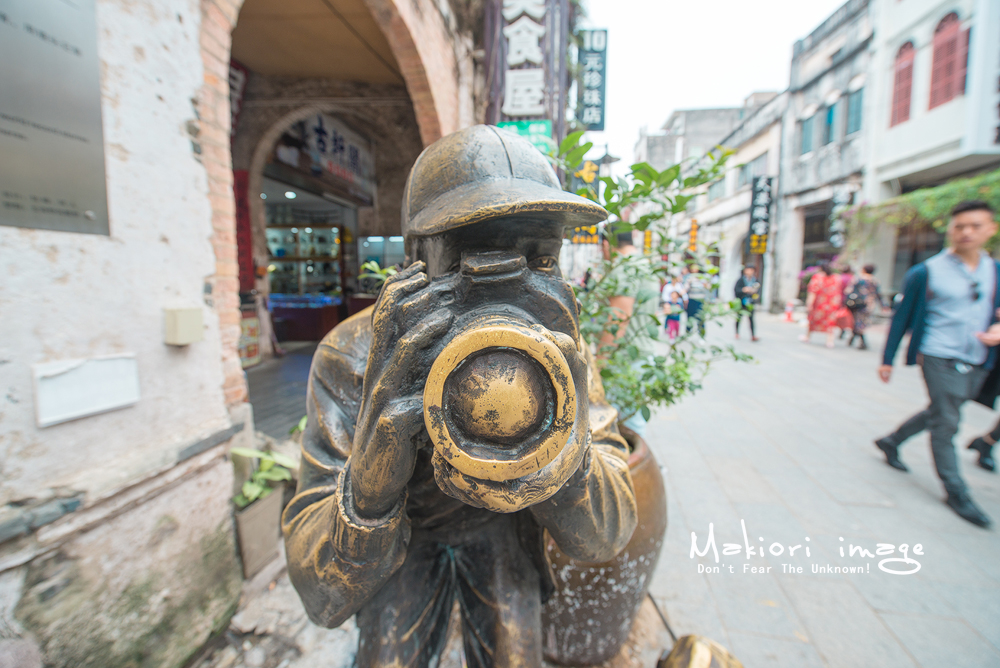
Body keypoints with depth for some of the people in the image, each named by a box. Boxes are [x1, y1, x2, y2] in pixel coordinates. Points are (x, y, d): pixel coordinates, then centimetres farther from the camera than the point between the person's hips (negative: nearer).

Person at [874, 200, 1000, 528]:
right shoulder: (926, 272, -6)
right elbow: (901, 317, -3)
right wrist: (887, 360, -3)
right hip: (939, 357, -5)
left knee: (938, 413, 16)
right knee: (945, 423, -2)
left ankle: (890, 441, 38)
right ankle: (955, 491, 11)